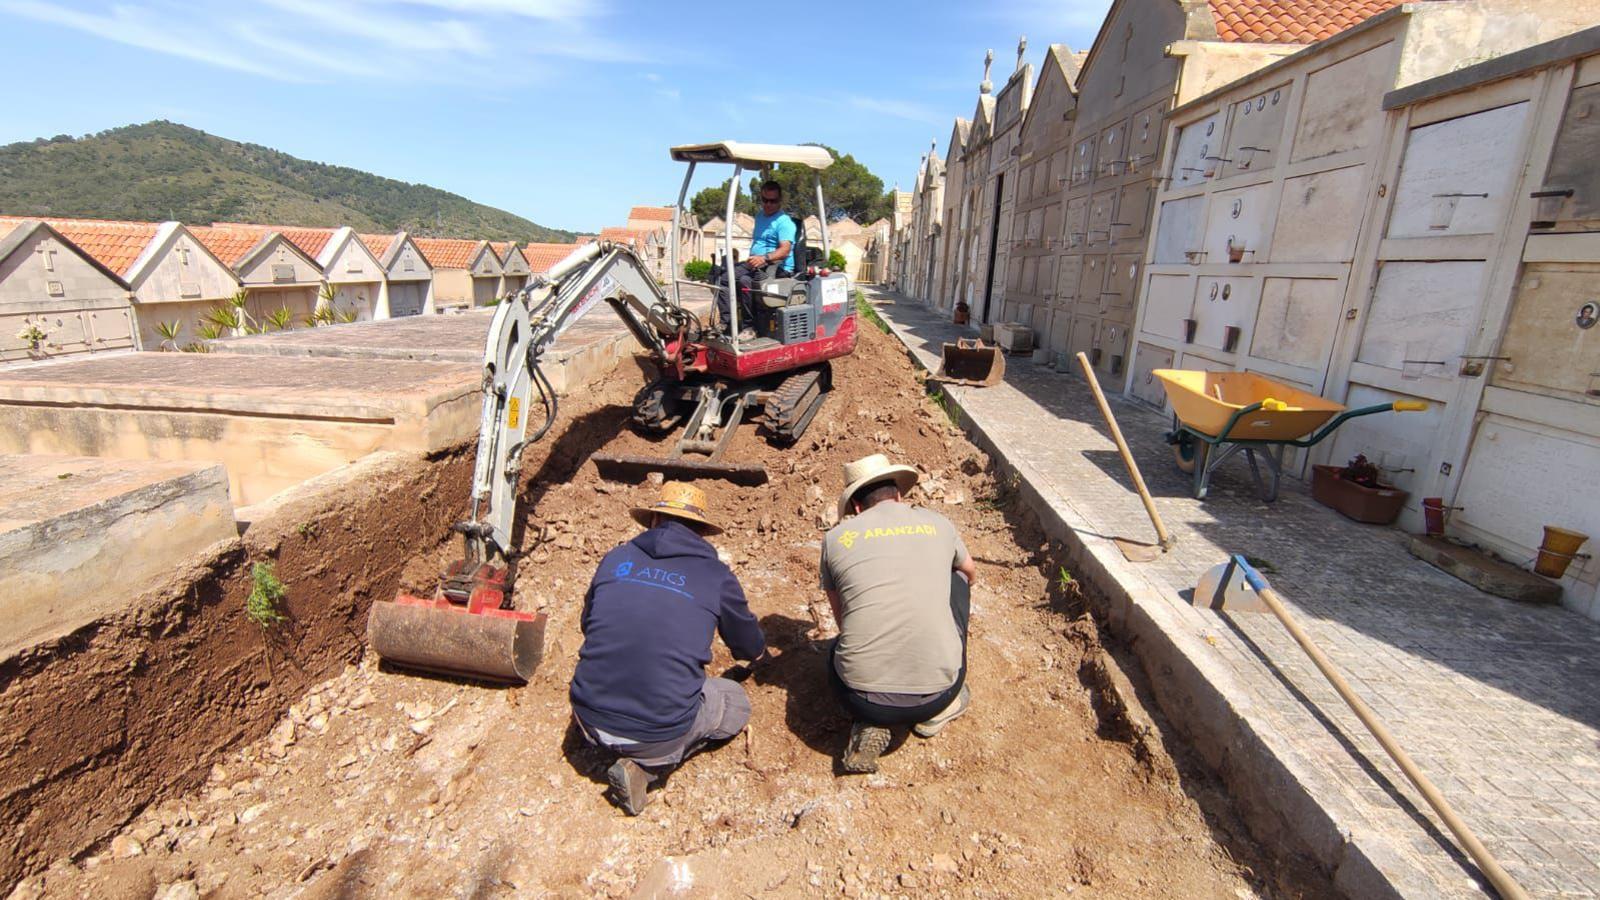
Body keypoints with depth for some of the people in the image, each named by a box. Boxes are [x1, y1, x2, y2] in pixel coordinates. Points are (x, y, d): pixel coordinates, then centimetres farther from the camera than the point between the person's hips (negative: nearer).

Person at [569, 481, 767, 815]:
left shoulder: (616, 559, 3)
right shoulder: (717, 577, -3)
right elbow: (752, 649, 13)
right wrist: (759, 649, 39)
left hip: (590, 720, 6)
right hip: (660, 733, -6)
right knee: (736, 701, 21)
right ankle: (645, 767, 3)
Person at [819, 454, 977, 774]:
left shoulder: (836, 537, 5)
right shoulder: (937, 524, 7)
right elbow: (971, 573, 31)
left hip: (861, 696, 0)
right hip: (937, 693, 1)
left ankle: (869, 723, 9)